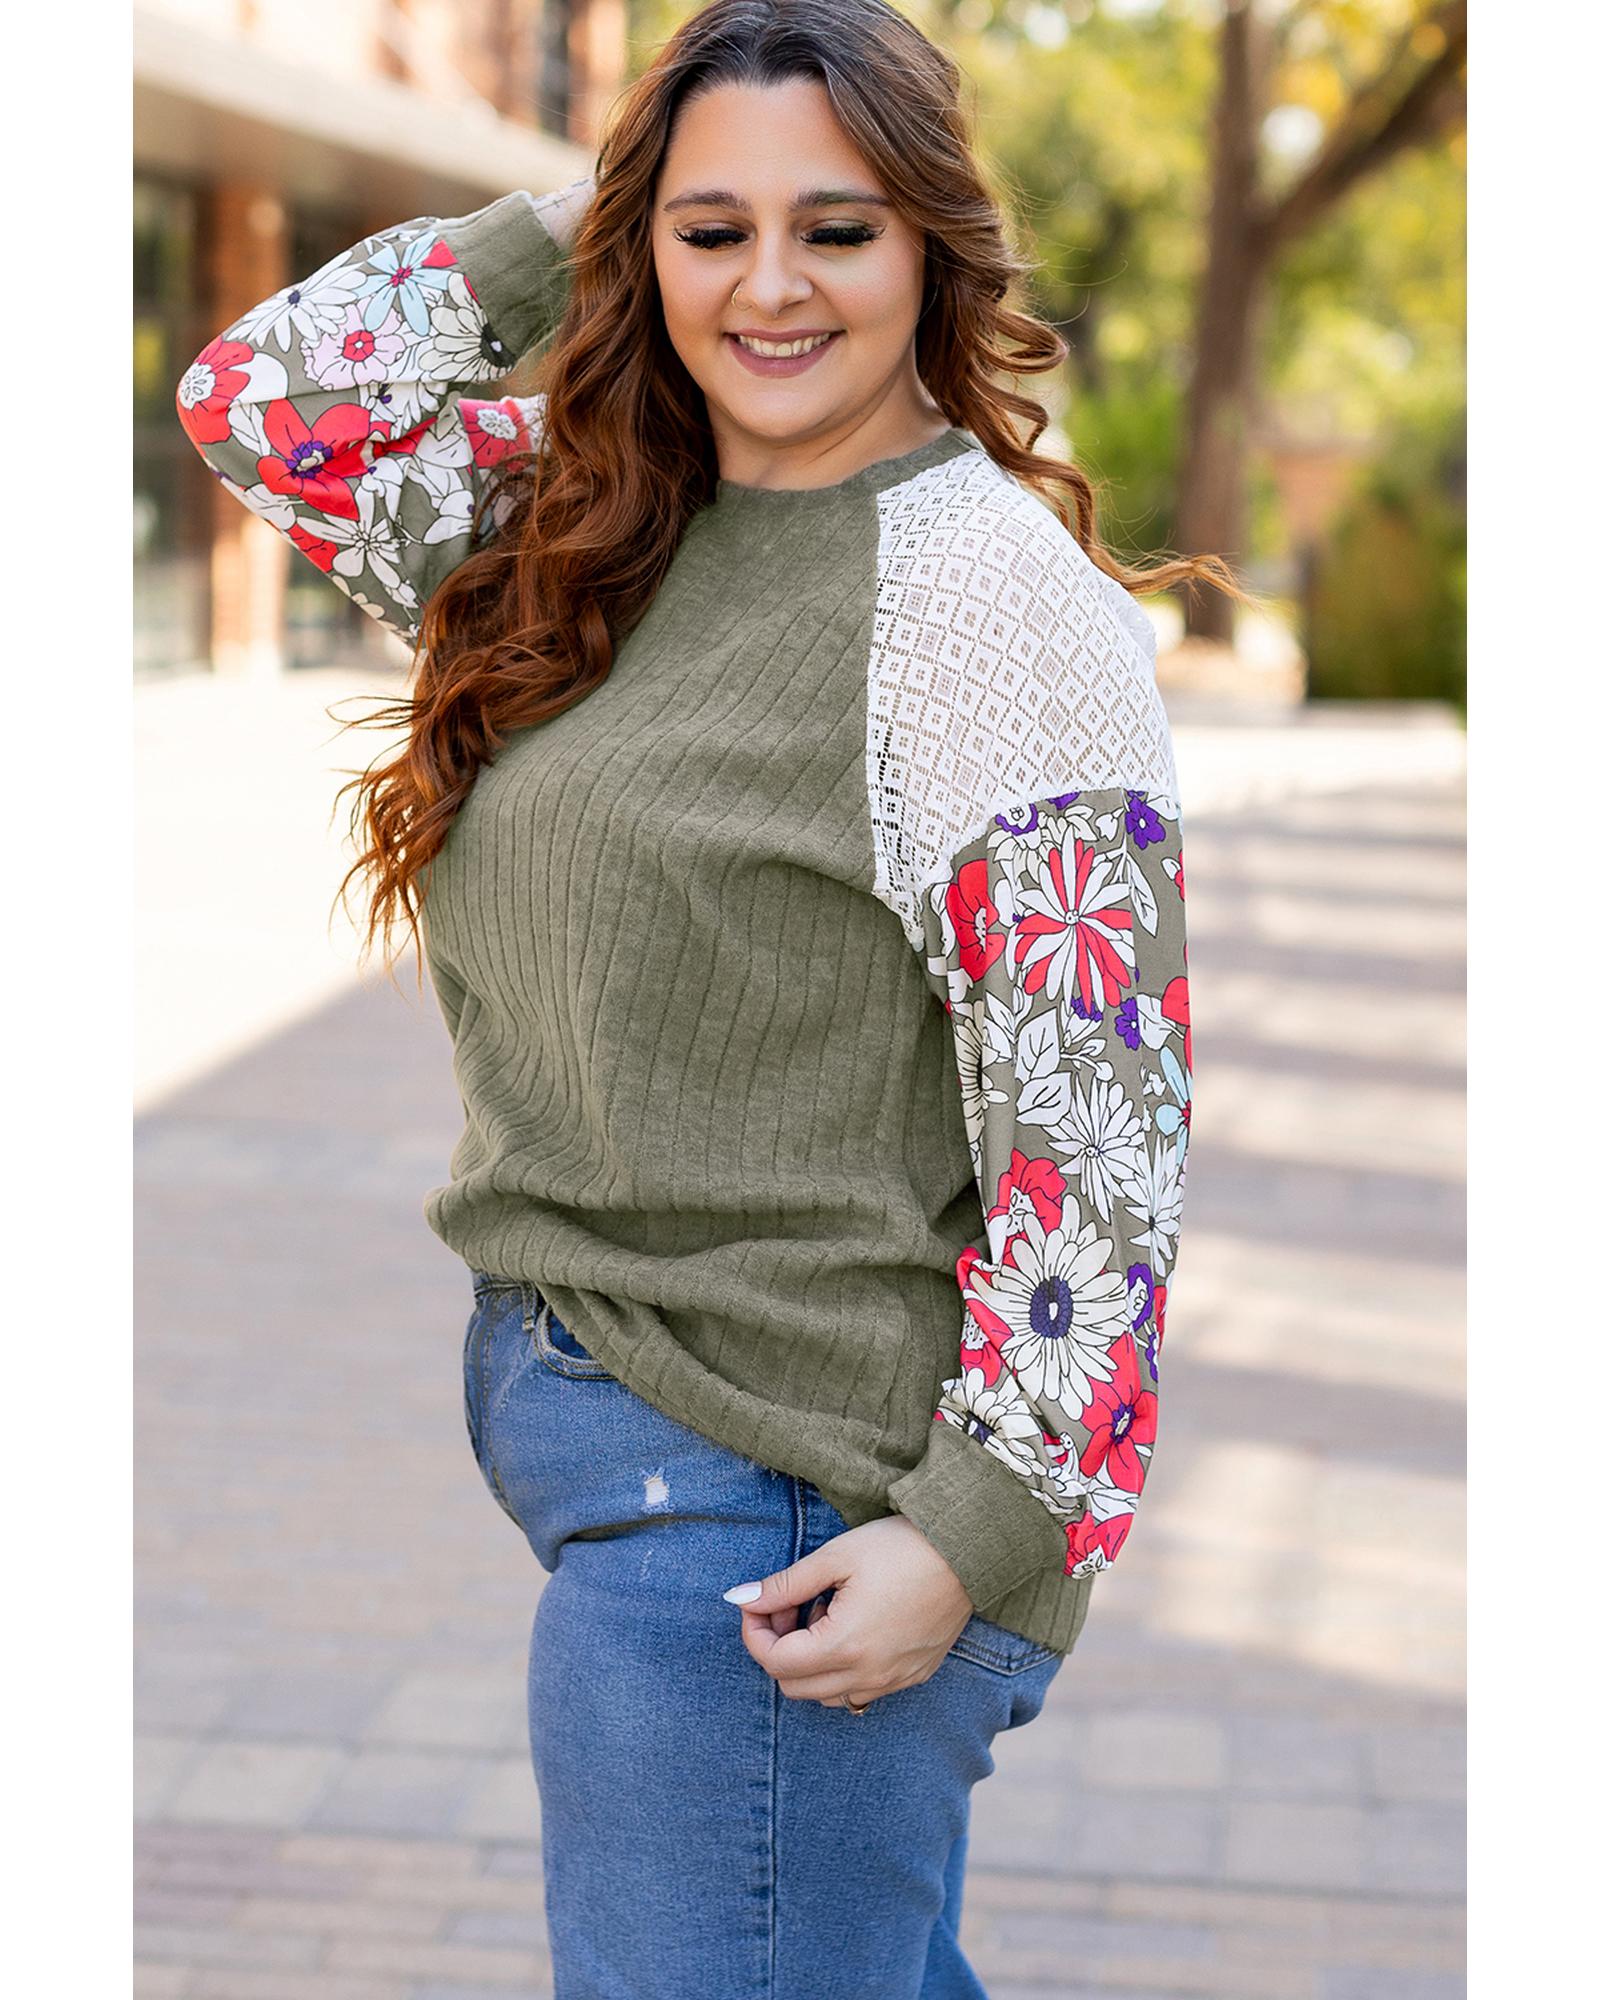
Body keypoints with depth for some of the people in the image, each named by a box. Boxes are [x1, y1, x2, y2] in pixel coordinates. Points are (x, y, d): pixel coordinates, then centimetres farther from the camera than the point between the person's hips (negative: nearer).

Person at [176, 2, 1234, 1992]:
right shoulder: (586, 527, 8)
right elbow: (256, 398, 10)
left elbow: (1094, 1121, -17)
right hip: (567, 1399, 7)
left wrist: (973, 1530, -20)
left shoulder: (989, 591, -15)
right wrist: (561, 233, 3)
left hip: (780, 1517, -7)